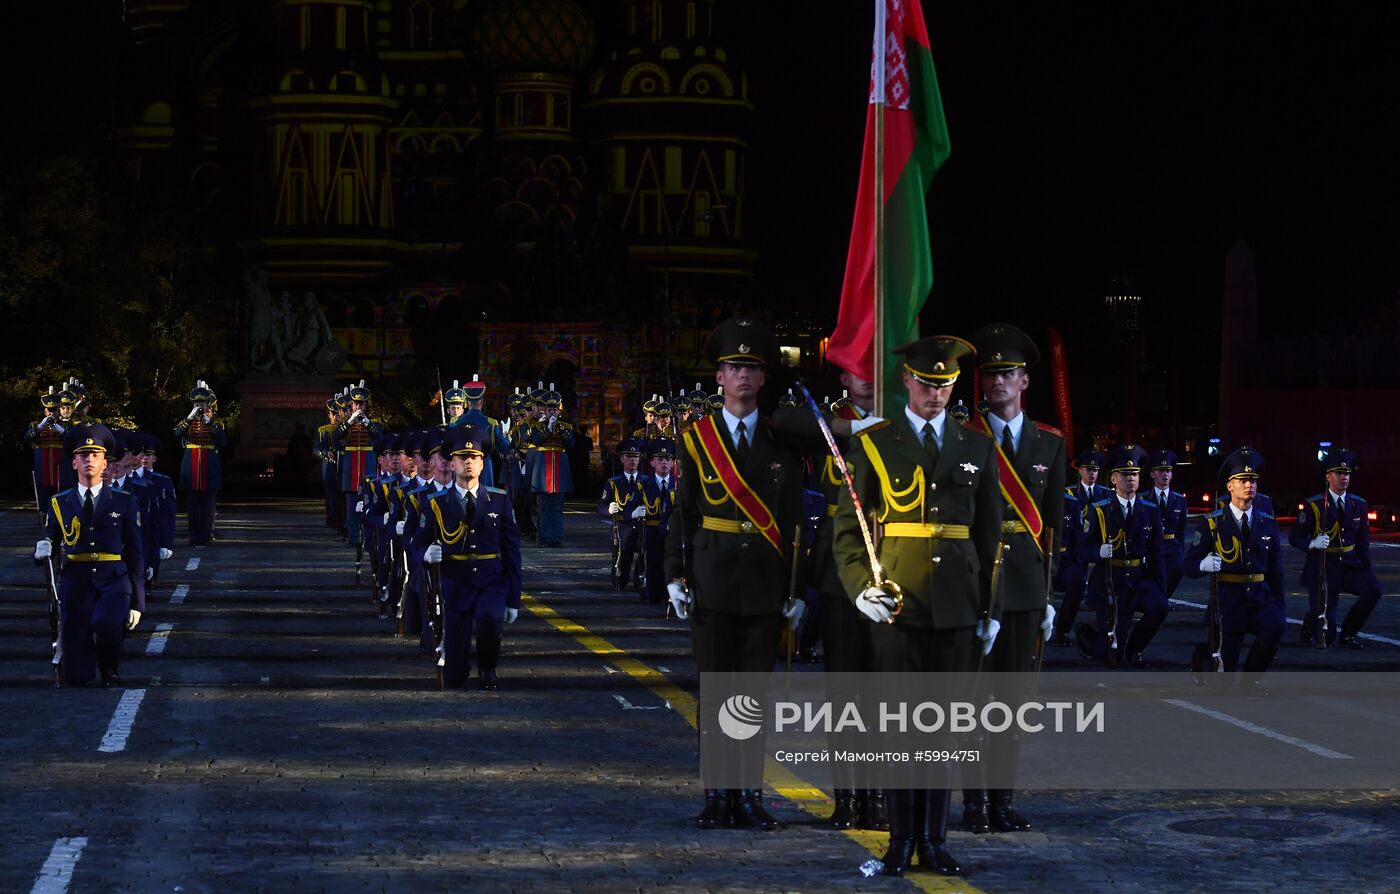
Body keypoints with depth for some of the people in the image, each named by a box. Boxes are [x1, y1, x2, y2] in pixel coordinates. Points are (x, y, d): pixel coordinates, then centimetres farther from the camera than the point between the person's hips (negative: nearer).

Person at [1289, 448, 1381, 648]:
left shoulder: (1359, 505, 6)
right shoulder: (1314, 505, -7)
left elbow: (1363, 539, 12)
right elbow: (1295, 537, -6)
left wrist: (1366, 569, -1)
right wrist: (1312, 543, -27)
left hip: (1351, 563, 4)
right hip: (1323, 567, -4)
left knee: (1373, 589, -26)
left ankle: (1348, 633, -2)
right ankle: (1310, 624, 31)